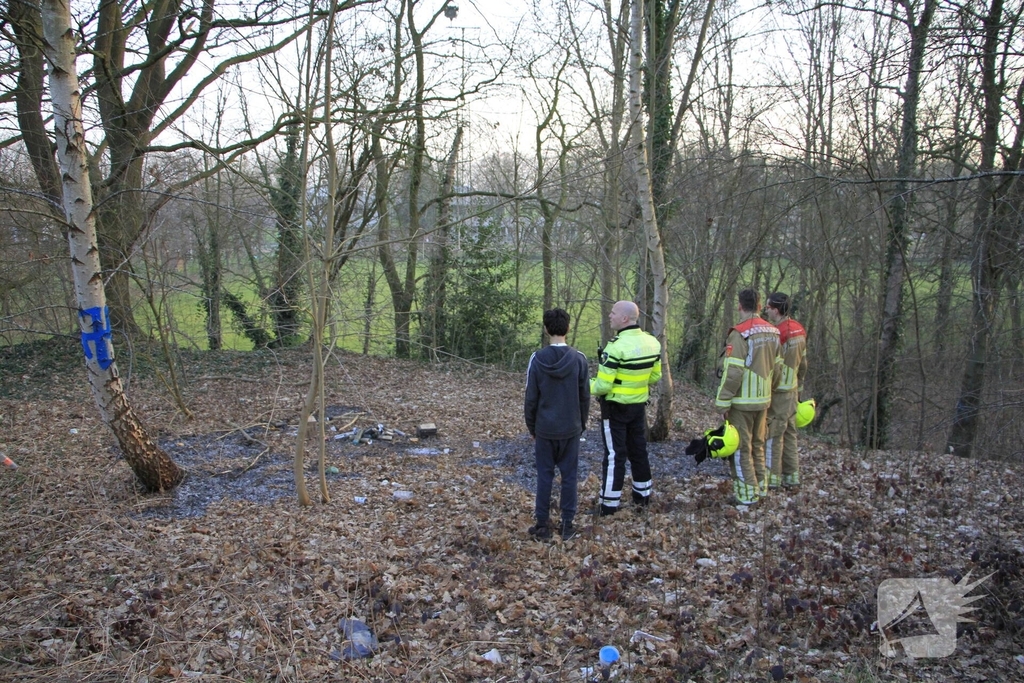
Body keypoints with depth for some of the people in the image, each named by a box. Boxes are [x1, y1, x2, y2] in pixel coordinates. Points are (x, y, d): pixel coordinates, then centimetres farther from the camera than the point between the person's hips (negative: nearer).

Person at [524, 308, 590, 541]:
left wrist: (531, 427, 8)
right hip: (571, 429, 0)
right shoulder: (579, 359, -7)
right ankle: (567, 525, 14)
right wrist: (582, 424, 12)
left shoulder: (537, 359, -9)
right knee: (569, 476, 9)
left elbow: (531, 398, -5)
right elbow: (585, 397, -1)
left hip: (545, 429, 0)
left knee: (544, 476, 8)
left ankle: (542, 525, 14)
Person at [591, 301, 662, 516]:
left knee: (615, 455, 0)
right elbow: (655, 377, 9)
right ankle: (643, 496, 30)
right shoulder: (652, 342, -1)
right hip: (639, 406, 7)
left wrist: (588, 385, -3)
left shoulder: (616, 347, -24)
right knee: (639, 451, 18)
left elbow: (603, 386, -22)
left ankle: (609, 505, 7)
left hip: (616, 408, -7)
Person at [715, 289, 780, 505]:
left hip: (742, 402, -7)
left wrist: (722, 403, -15)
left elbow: (733, 373, -21)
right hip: (763, 401, 7)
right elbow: (777, 369, 11)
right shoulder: (772, 332, 6)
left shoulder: (740, 333, -17)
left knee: (741, 449, 2)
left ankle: (746, 494, 7)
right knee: (758, 445, 19)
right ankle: (761, 487, 28)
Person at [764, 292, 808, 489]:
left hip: (778, 392, -9)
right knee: (789, 433, 15)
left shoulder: (777, 334, -20)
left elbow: (773, 369, -21)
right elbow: (803, 364, 15)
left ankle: (772, 476, 5)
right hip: (792, 390, 9)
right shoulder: (799, 330, 7)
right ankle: (792, 474, 21)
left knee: (773, 434, -1)